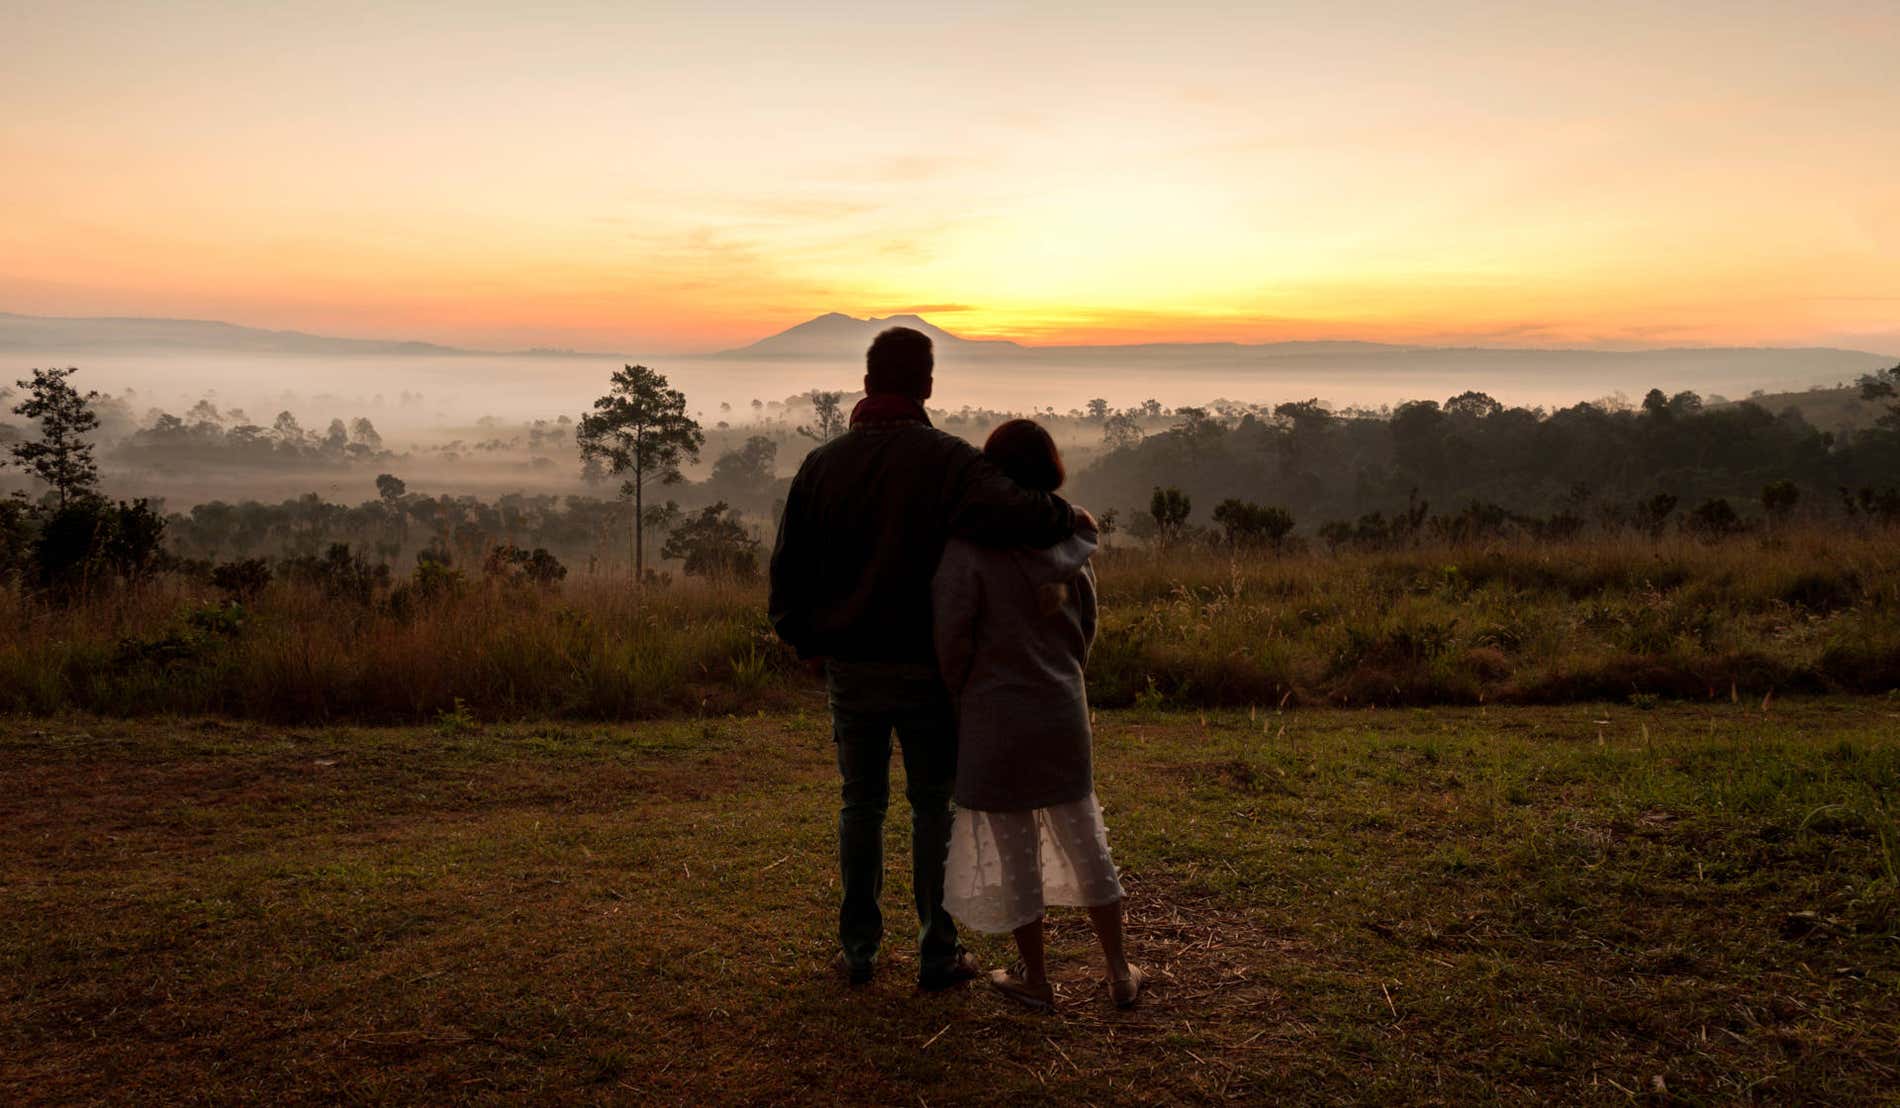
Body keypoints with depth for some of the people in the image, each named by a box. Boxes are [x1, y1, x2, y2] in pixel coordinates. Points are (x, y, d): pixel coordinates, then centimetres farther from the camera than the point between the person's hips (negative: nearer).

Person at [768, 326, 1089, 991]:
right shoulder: (947, 460, -12)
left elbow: (789, 569, 4)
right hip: (926, 668, -3)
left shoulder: (823, 464, 1)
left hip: (849, 668, 3)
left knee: (861, 804, 15)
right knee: (934, 807, 10)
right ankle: (937, 954, 16)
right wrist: (1069, 518, -12)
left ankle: (858, 949, 21)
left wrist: (804, 639, 17)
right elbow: (1011, 514, -32)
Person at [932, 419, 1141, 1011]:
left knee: (1013, 852, 9)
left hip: (996, 721, -5)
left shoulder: (971, 548, -16)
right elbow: (1087, 626, 11)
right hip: (1065, 713, 5)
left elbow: (951, 637, -15)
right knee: (1083, 840, 17)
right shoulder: (1071, 545, 1)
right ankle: (1120, 973, 25)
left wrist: (955, 697, 2)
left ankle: (1036, 980, 21)